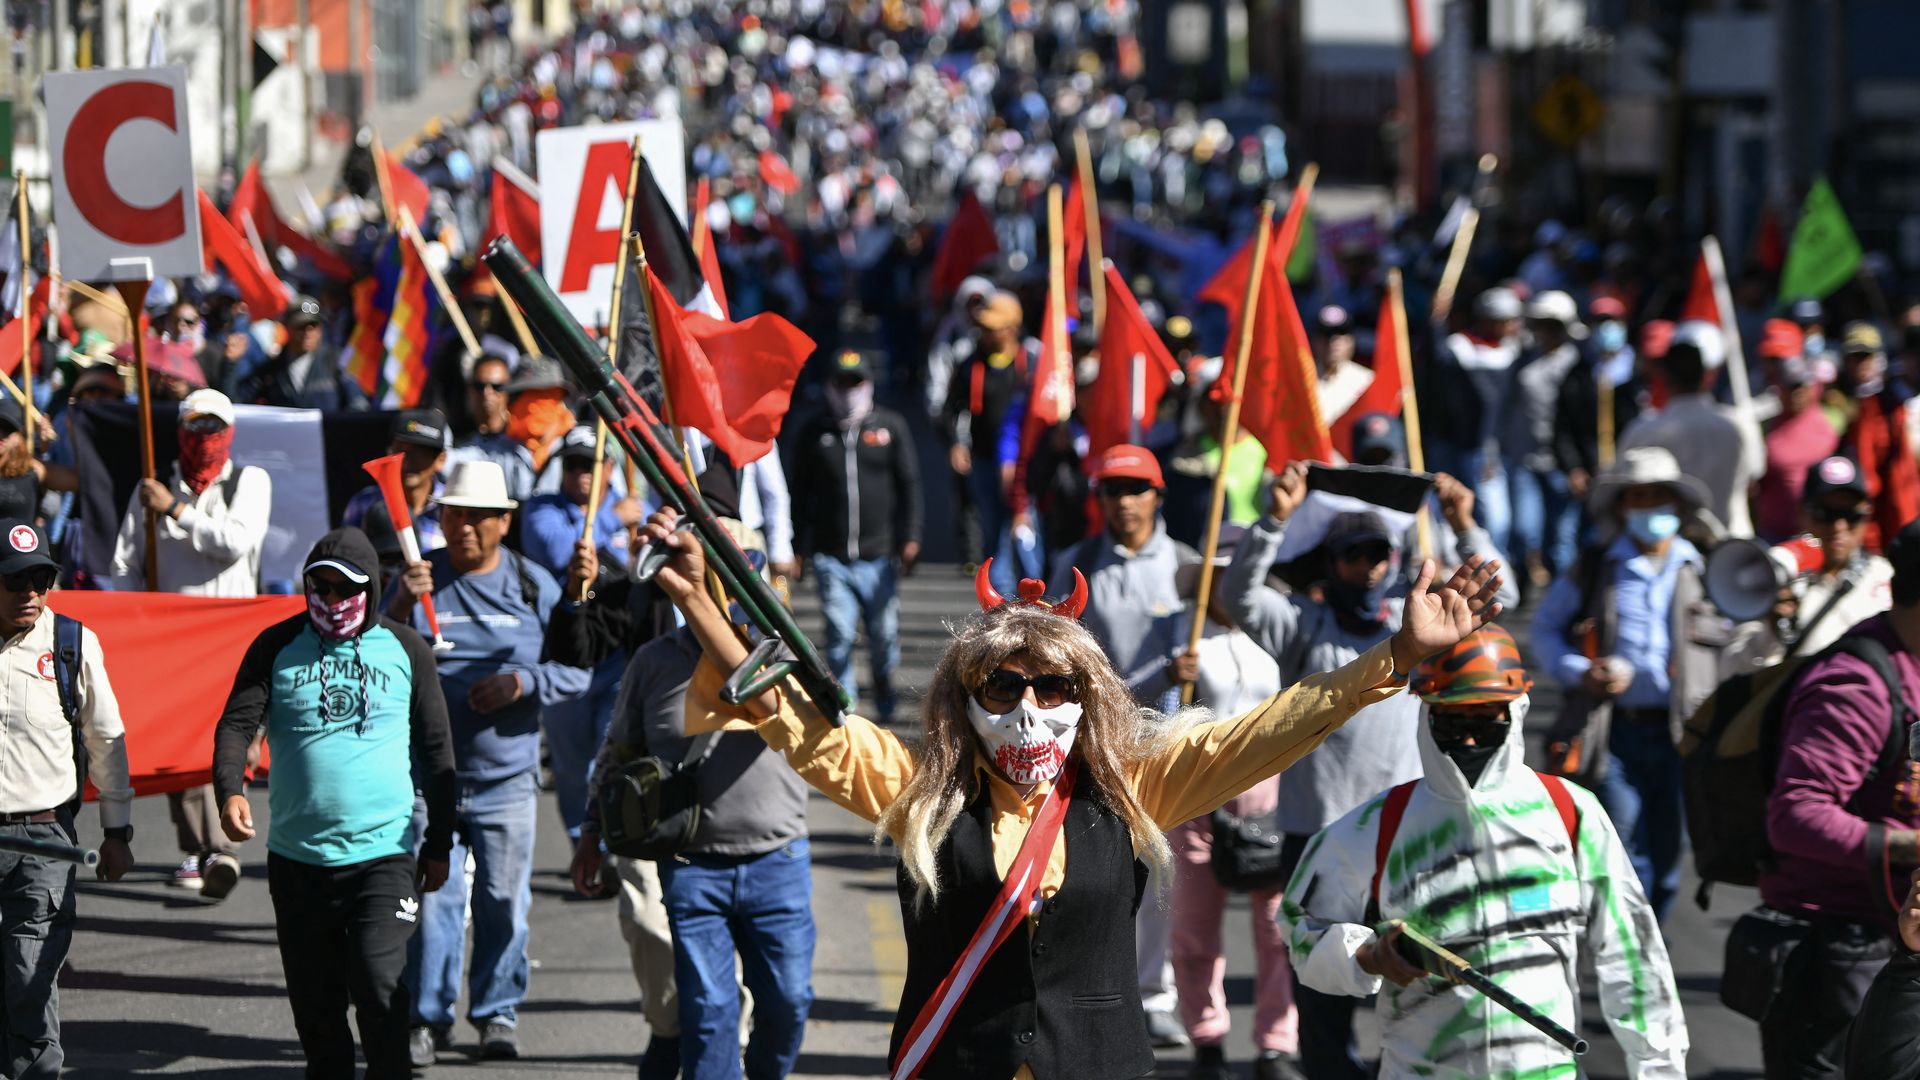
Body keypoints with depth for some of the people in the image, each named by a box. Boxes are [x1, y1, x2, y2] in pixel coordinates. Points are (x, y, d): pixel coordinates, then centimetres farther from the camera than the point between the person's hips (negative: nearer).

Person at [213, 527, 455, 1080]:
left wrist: (438, 846, 11)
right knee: (315, 1004, 8)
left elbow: (435, 751, 11)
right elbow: (237, 722, -3)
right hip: (296, 856, 2)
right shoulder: (278, 646, 6)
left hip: (383, 853, -2)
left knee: (379, 983, -17)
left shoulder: (405, 649, 6)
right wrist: (230, 790, -24)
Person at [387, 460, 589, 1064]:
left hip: (507, 777, 1)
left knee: (504, 900, 4)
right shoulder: (420, 579, 3)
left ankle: (498, 1012, 17)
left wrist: (521, 683, -11)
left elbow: (577, 670, 6)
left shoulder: (534, 586, 5)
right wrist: (400, 609, -21)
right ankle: (429, 1017, 6)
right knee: (430, 898, -3)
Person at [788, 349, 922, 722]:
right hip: (830, 557, 0)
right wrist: (797, 547, 10)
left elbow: (909, 484, 7)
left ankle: (882, 682, 30)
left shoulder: (891, 427, 7)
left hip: (878, 554, 0)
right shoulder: (813, 434, 8)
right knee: (839, 633, -8)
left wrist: (909, 539, 0)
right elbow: (801, 493, 13)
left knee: (884, 630, 2)